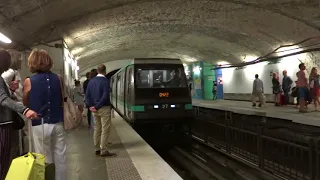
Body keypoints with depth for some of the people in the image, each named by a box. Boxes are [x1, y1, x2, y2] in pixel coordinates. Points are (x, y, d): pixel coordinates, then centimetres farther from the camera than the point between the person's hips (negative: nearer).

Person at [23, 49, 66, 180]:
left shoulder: (29, 81, -7)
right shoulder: (58, 78, 0)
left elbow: (25, 103, 6)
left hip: (40, 125, -2)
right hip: (58, 124, 3)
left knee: (45, 160, 8)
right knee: (60, 158, 13)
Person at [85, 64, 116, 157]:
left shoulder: (91, 81, 9)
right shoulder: (105, 81, -12)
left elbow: (87, 95, 7)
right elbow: (105, 96, -20)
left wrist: (91, 106, 1)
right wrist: (97, 106, -13)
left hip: (95, 109, 7)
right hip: (104, 108, -7)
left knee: (97, 129, 13)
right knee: (105, 130, -2)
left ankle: (97, 149, 20)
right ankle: (103, 151, 0)